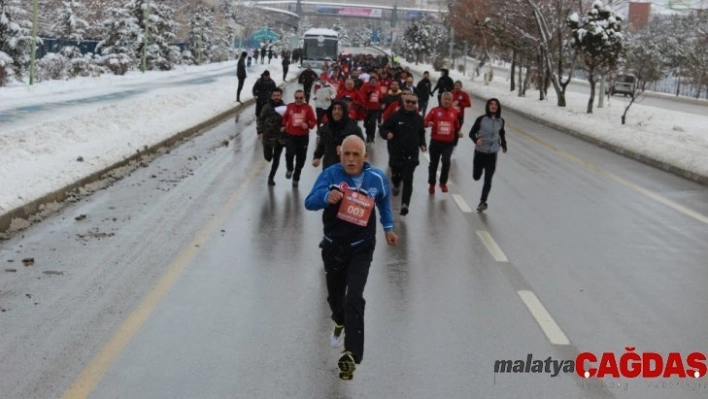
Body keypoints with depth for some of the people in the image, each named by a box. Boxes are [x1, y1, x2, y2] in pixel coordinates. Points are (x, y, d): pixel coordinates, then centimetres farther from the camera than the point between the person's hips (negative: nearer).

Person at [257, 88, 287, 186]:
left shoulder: (284, 107, -3)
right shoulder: (267, 107, -6)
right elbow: (260, 120, -3)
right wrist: (260, 132, -11)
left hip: (280, 138, 1)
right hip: (268, 136, -1)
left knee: (276, 159, 6)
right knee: (268, 157, 2)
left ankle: (271, 177, 21)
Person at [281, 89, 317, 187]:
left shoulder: (308, 108, -3)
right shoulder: (290, 106, 2)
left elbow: (313, 121, 0)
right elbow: (285, 117, 19)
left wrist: (308, 125, -19)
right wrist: (284, 126, 6)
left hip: (303, 137, 0)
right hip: (290, 135, 0)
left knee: (301, 159, 10)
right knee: (290, 153, -23)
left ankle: (296, 178, 30)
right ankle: (290, 169, 10)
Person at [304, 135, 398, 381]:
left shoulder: (377, 178, -10)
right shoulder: (330, 174, -15)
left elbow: (384, 201, 12)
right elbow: (309, 203, -22)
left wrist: (388, 227, 15)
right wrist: (326, 196, -42)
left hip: (361, 248, -2)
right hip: (333, 246, 2)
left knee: (354, 299, -18)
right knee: (334, 295, 21)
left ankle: (352, 355, -21)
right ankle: (340, 323, 56)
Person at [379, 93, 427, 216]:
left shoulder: (418, 118, 2)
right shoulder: (395, 116, -10)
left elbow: (421, 133, 19)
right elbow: (383, 128, -7)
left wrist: (422, 144, 3)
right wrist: (387, 134, -29)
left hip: (412, 155, 1)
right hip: (396, 154, -1)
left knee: (408, 180, -8)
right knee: (395, 176, 16)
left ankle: (405, 204, -9)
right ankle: (396, 185, 53)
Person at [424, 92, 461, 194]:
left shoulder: (454, 112, 4)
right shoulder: (435, 110, -4)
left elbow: (457, 125, 18)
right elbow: (425, 122, -4)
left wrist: (458, 132, 0)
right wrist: (429, 124, -26)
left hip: (449, 143, 0)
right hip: (435, 141, 0)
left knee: (446, 162, -16)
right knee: (433, 164, 11)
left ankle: (443, 183, 6)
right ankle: (431, 185, 29)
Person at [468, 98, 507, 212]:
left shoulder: (500, 121, -1)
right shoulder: (481, 119, -10)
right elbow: (471, 133, -7)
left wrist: (503, 145, 10)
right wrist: (476, 139, -25)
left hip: (492, 154, 1)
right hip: (479, 152, -1)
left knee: (488, 180, -1)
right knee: (476, 177, 9)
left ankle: (483, 202, 11)